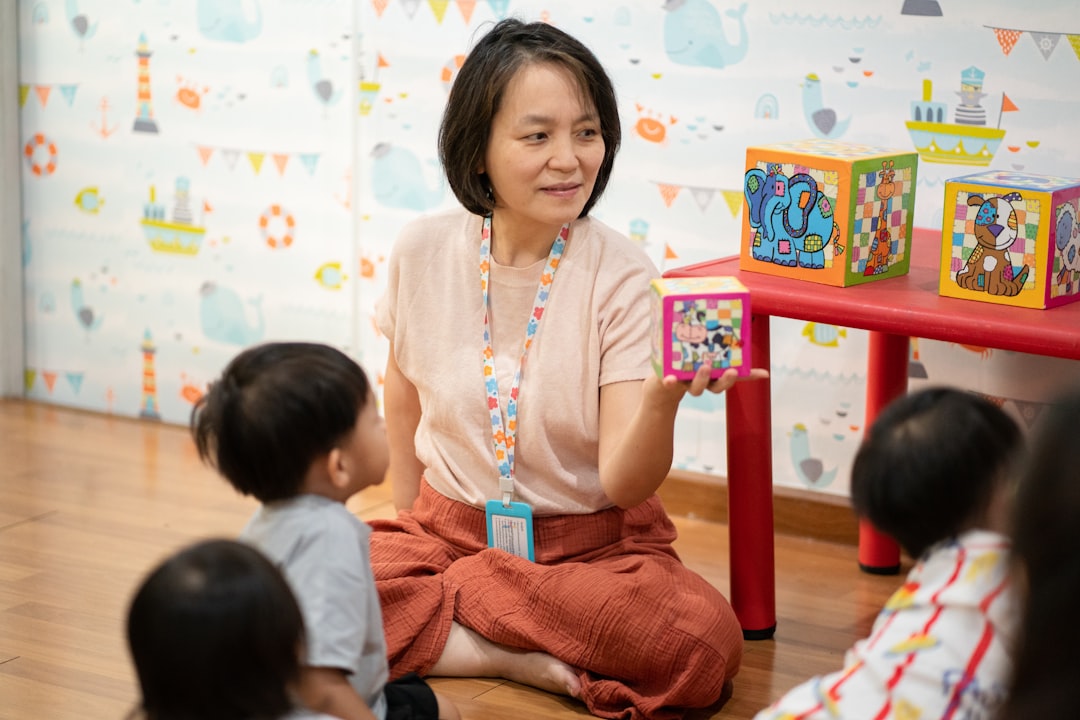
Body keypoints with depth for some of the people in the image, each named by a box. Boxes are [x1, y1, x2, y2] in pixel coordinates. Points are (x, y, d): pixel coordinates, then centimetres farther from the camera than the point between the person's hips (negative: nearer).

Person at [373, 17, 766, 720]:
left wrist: (663, 400, -40)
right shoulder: (424, 251, -7)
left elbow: (625, 483, -21)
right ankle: (532, 661, -11)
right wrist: (411, 514, 13)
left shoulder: (622, 277, -14)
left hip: (593, 545, -2)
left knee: (704, 645, -32)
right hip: (448, 526, 2)